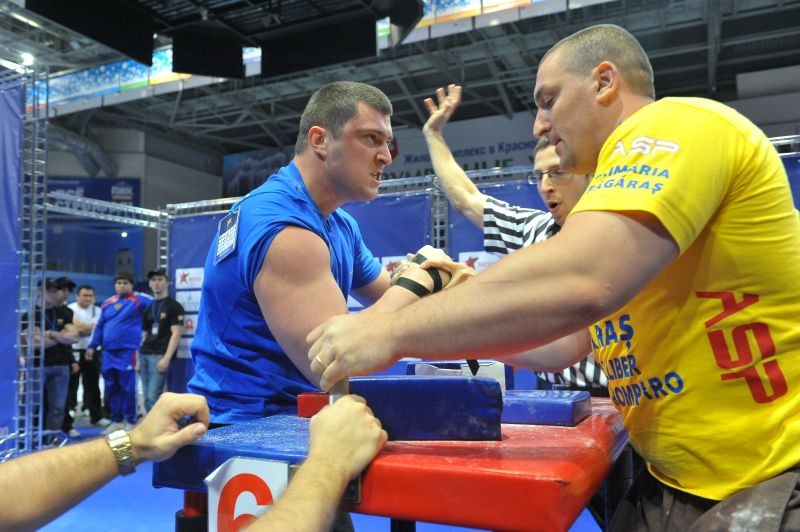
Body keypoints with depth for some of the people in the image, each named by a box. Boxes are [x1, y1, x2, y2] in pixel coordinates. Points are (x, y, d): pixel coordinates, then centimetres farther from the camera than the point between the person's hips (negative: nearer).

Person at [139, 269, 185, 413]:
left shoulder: (174, 306, -2)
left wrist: (166, 358, -18)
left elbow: (176, 334, -10)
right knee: (147, 398, 7)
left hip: (160, 356, -7)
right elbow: (145, 335, 21)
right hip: (145, 355, 7)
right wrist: (139, 359, 13)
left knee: (153, 397, -13)